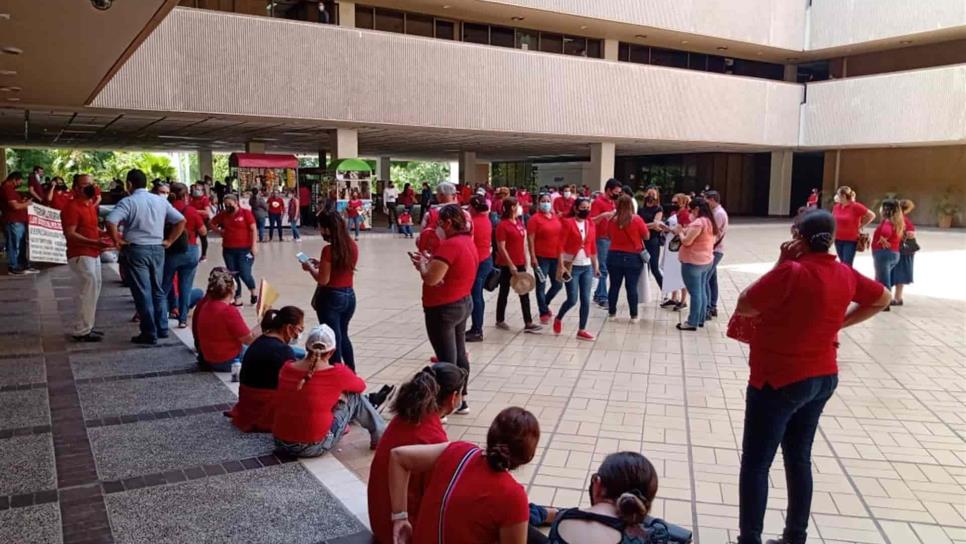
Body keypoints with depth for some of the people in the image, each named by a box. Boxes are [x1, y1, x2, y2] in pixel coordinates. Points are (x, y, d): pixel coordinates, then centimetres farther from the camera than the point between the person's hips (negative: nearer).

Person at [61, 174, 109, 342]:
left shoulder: (90, 205, 15)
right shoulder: (71, 207, -14)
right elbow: (70, 234, -21)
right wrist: (94, 242, -30)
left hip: (93, 254, 10)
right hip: (80, 255, -10)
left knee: (92, 290, 13)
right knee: (88, 290, -11)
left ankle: (85, 327, 22)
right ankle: (81, 331, -4)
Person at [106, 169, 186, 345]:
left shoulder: (128, 201, -9)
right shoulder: (161, 200, 7)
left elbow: (111, 221, -23)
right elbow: (181, 220, 7)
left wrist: (117, 240, -9)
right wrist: (169, 241, 9)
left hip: (136, 249, -5)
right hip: (157, 249, 5)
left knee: (142, 292, 1)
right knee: (158, 290, 15)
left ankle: (149, 334, 4)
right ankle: (162, 329, 20)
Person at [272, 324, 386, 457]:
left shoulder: (286, 368, -3)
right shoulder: (337, 373, -14)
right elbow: (361, 386, 8)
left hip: (281, 444, 5)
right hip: (313, 447, -5)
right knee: (355, 396, 12)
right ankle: (381, 437, 26)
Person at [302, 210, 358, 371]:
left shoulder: (328, 250, -19)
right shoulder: (353, 247, 1)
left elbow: (323, 280, -16)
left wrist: (310, 268, -1)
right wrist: (321, 264, 13)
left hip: (331, 298, -7)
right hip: (349, 296, 7)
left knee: (334, 340, 4)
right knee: (343, 336, 24)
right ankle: (352, 374, 31)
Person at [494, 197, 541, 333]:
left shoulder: (519, 222, 9)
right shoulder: (502, 225, -15)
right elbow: (501, 248, -17)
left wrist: (525, 260, 14)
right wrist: (511, 265, -19)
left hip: (520, 263, 8)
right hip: (507, 265, -8)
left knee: (524, 293, 6)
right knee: (504, 292, 6)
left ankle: (528, 323, 9)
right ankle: (500, 321, 21)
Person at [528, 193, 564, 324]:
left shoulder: (556, 218, 12)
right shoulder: (535, 219, -7)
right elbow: (530, 239, -11)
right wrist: (533, 257, -17)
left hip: (555, 257, 6)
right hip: (541, 257, -6)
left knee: (558, 284, 11)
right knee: (541, 286, 2)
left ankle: (544, 304, 34)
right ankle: (543, 313, 12)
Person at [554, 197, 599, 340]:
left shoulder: (591, 224, 7)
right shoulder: (568, 223, -9)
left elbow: (593, 247, 12)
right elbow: (561, 245, -12)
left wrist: (596, 266, 13)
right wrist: (561, 265, -17)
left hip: (587, 267, 5)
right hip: (572, 266, -5)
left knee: (586, 300, 3)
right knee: (572, 300, -4)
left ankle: (581, 330, 13)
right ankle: (558, 319, 24)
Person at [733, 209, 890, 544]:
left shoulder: (792, 272, -23)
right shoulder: (845, 274, 1)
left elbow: (743, 308, -15)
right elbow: (882, 299, 19)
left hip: (778, 381, -8)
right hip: (823, 378, 8)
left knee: (755, 464, 3)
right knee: (799, 459, 18)